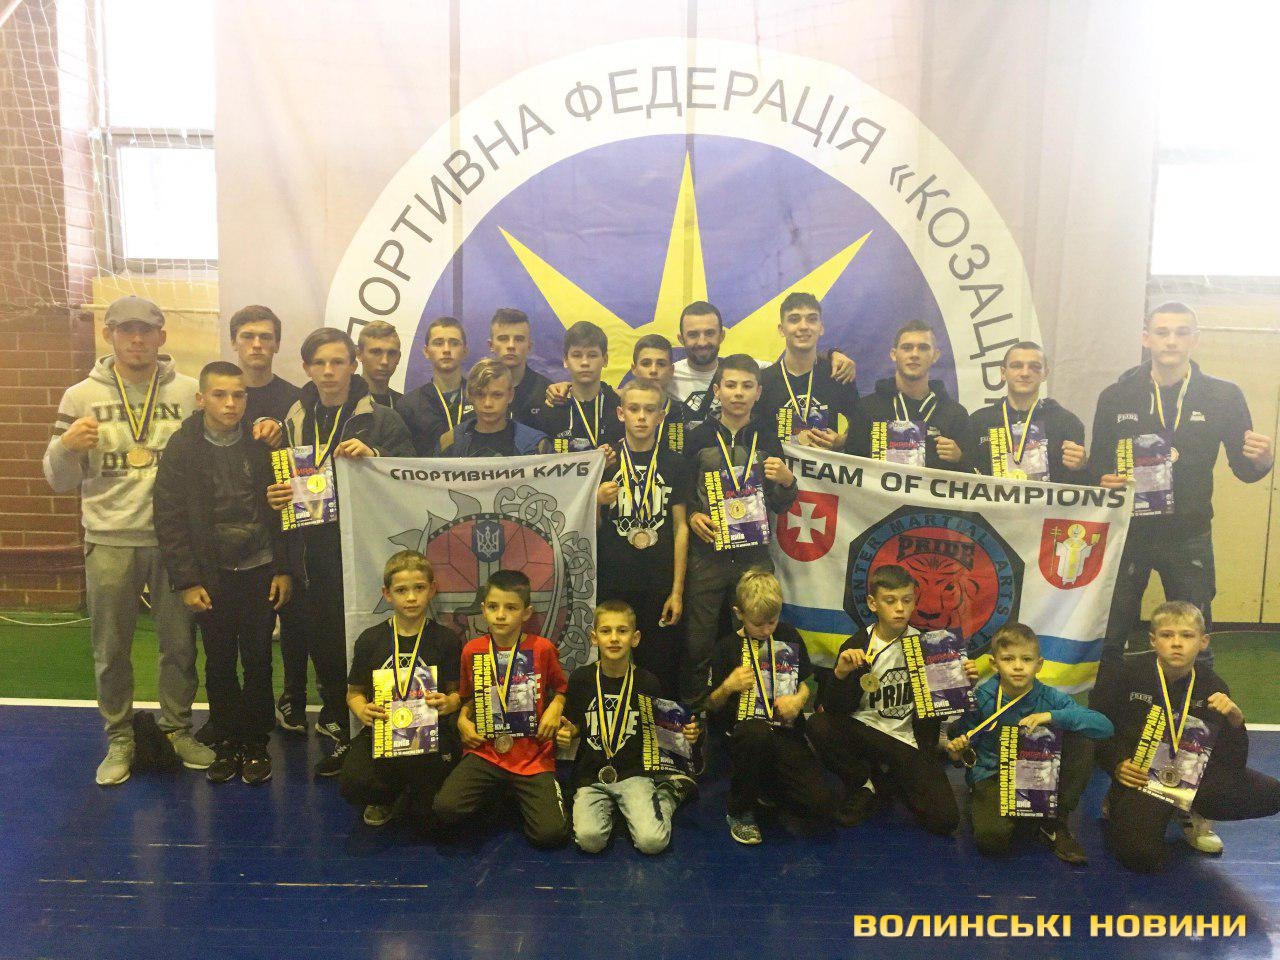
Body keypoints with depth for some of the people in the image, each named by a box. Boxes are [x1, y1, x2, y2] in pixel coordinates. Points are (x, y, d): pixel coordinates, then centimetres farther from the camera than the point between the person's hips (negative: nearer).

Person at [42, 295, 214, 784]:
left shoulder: (189, 392, 1)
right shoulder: (81, 396, 3)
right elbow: (58, 479, 5)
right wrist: (67, 446, -15)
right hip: (109, 541, 1)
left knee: (179, 641, 10)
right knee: (110, 648, 10)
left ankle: (178, 728, 28)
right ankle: (119, 739, 28)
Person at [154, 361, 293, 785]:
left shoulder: (263, 443, -4)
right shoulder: (181, 448, -5)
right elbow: (169, 519, -5)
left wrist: (284, 569, -3)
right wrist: (187, 581, -9)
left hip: (260, 571, 0)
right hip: (211, 575, 0)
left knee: (258, 660, 7)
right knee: (219, 663, 11)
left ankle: (256, 743, 22)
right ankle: (227, 742, 25)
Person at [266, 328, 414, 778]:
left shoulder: (381, 419, -3)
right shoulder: (295, 422, 12)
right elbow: (280, 484, 22)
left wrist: (373, 457, -22)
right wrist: (275, 496, 0)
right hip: (315, 554, 5)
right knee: (323, 644, 10)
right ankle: (342, 726, 29)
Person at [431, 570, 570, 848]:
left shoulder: (542, 648, -4)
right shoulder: (472, 651, 3)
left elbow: (560, 687, 11)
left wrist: (556, 706, -9)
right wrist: (463, 718, 0)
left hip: (533, 757, -2)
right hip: (486, 752, 2)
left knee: (551, 833, -19)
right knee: (445, 809, -24)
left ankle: (523, 797, 16)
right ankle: (497, 793, 9)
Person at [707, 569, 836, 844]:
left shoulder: (789, 636, 10)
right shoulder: (728, 647, 1)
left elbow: (806, 683, 21)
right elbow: (712, 707, 6)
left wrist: (799, 699, -2)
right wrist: (727, 687, -15)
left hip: (788, 736, 3)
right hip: (744, 735, -3)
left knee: (823, 808, -18)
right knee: (757, 731, -42)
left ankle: (763, 787, 14)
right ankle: (740, 810, -13)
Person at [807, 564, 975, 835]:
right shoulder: (856, 647, -5)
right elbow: (833, 709, -10)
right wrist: (840, 674, -29)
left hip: (912, 741, 1)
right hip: (863, 733, 0)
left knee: (945, 820, -17)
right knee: (819, 725, -29)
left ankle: (890, 781, 13)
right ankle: (869, 784, -2)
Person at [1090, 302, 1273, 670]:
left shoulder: (1223, 397, 1)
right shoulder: (1116, 397, 2)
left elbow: (1243, 467, 5)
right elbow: (1097, 463, 6)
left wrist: (1261, 462, -18)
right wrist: (1105, 479, -16)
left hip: (1189, 538, 0)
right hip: (1126, 532, 0)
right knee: (1109, 637, 5)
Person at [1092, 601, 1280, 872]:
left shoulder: (1212, 686, -4)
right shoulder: (1126, 675, -12)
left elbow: (1233, 763, -4)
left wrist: (1234, 720, -21)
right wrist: (1117, 765, -19)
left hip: (1193, 776, 4)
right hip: (1140, 776, -4)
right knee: (1141, 857, -27)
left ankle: (1192, 815, 11)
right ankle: (1121, 807, 9)